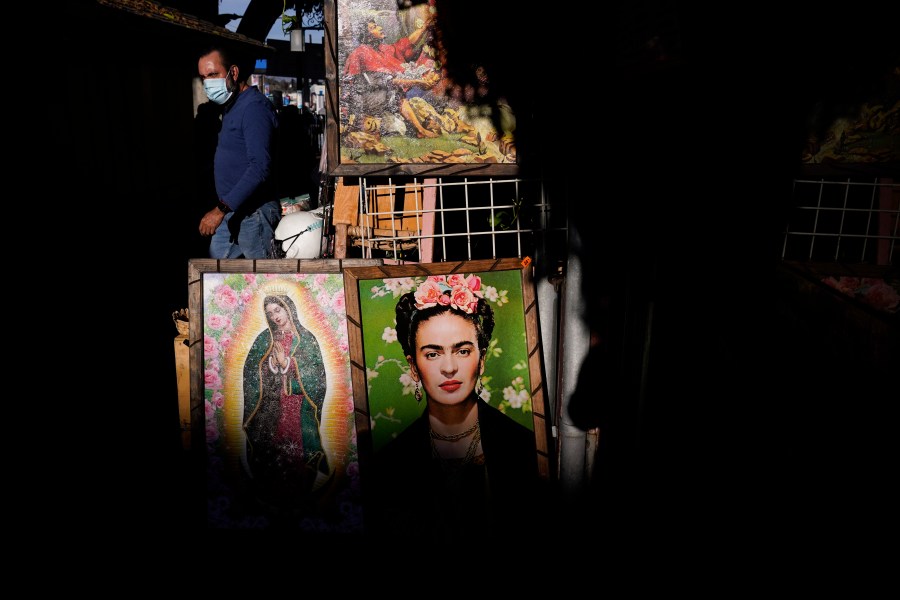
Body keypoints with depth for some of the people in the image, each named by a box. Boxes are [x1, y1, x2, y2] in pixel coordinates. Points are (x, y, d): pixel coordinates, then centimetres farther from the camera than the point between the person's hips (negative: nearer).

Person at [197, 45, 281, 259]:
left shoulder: (254, 107, -17)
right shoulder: (231, 106, 15)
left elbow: (260, 167, -27)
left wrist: (221, 208, -29)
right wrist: (224, 209, 14)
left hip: (253, 213, -10)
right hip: (232, 211, 10)